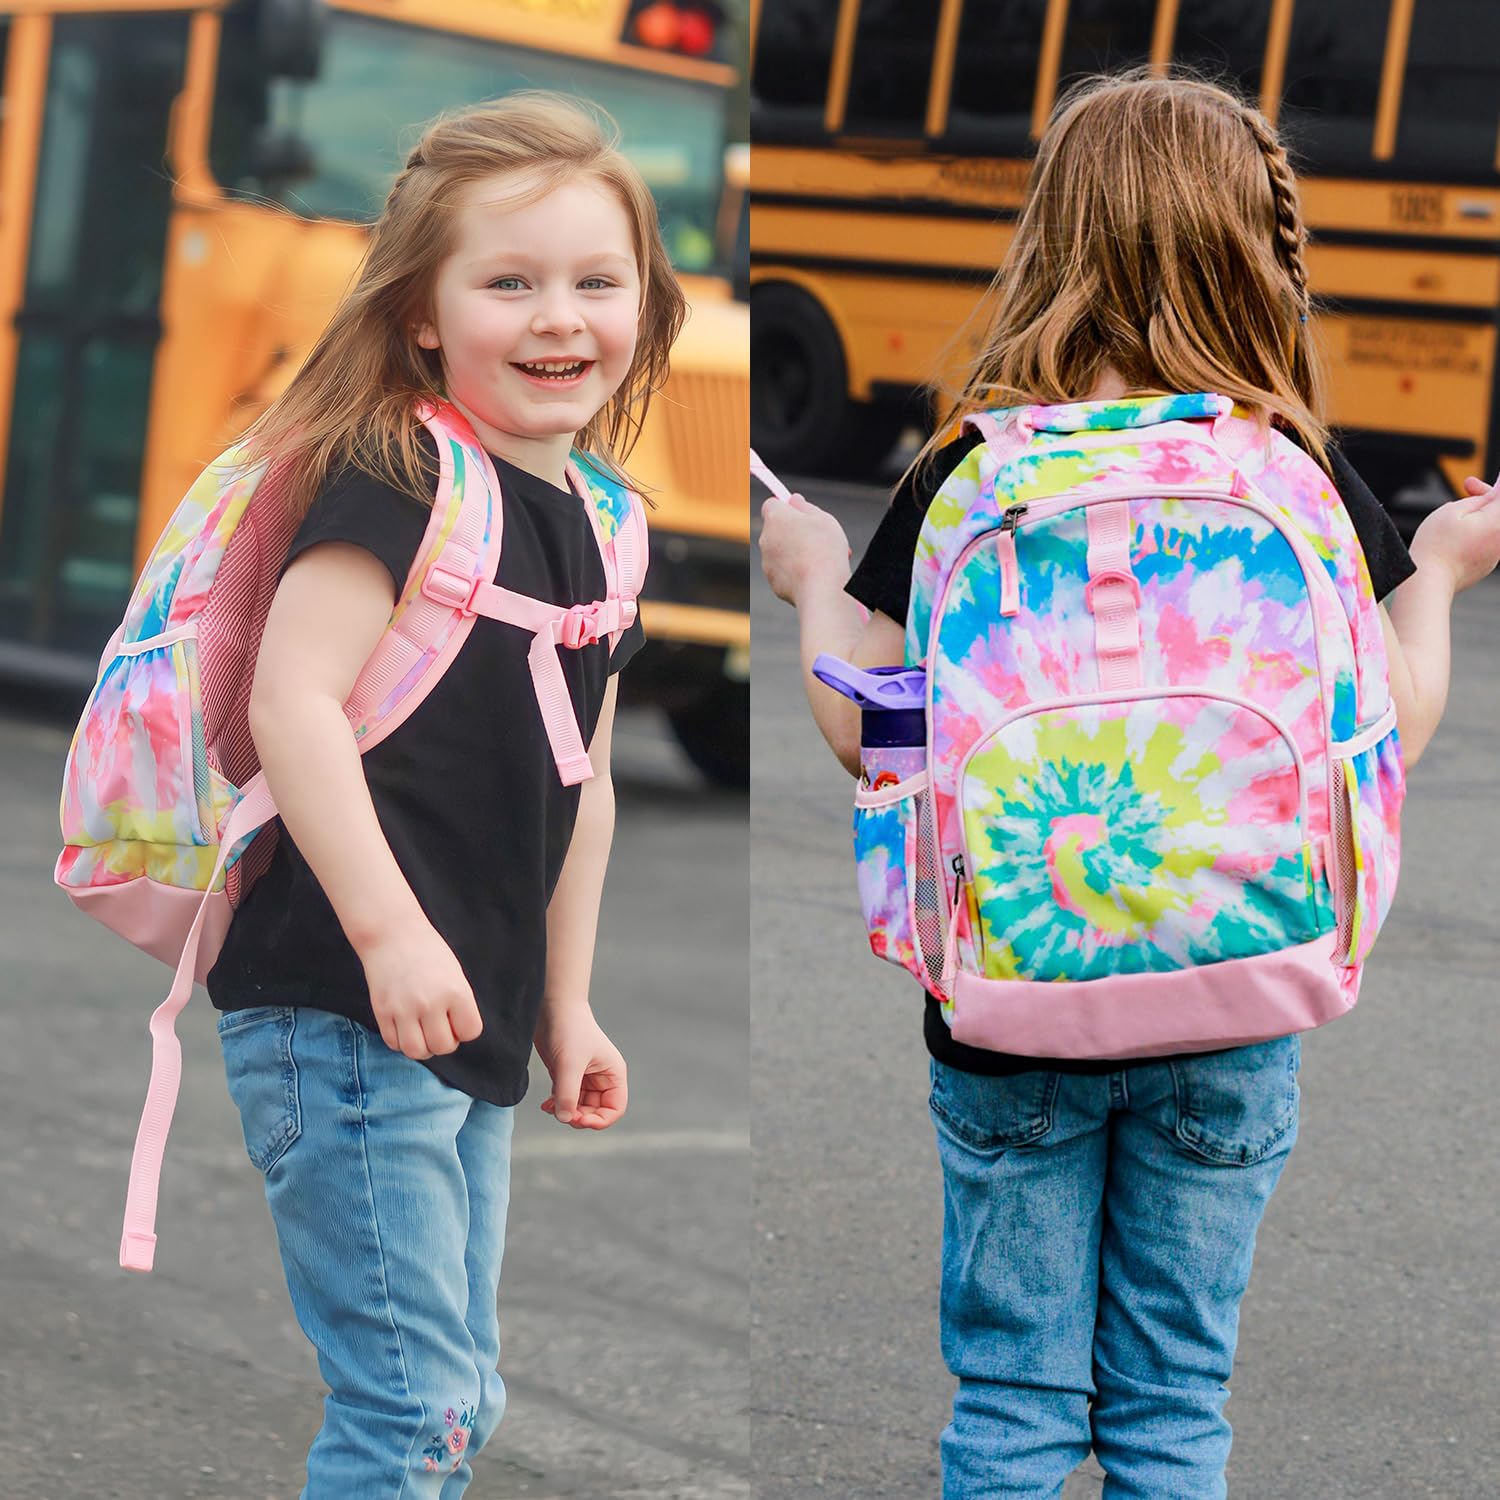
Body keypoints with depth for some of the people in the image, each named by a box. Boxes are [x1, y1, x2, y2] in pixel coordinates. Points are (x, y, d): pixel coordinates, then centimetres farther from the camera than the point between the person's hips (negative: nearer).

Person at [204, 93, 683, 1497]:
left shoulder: (599, 531, 12)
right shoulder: (400, 481, -13)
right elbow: (293, 701, -23)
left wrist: (566, 1007, 23)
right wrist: (390, 929, -29)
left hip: (472, 1033, 9)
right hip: (339, 1014, -9)